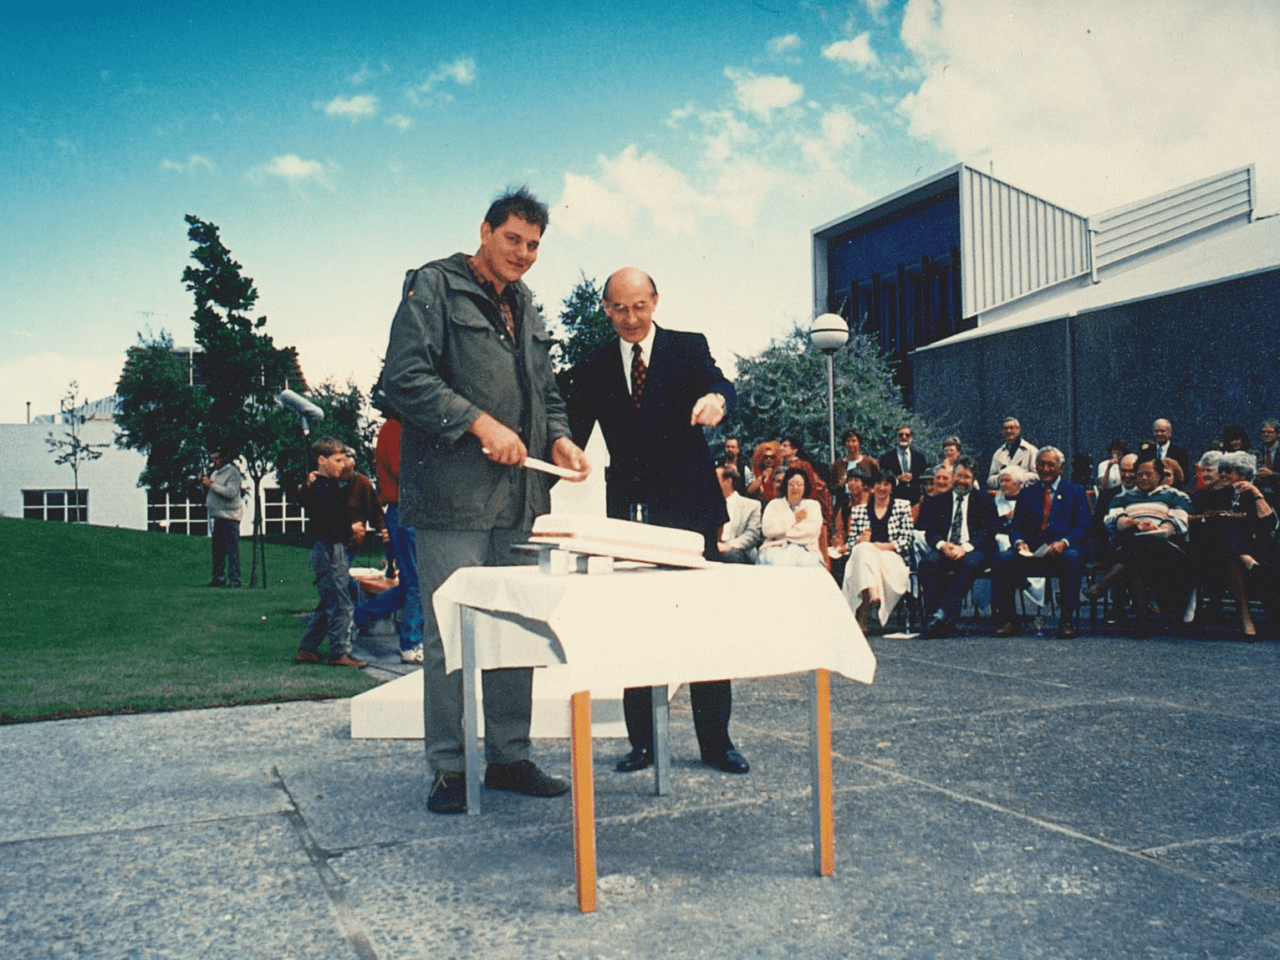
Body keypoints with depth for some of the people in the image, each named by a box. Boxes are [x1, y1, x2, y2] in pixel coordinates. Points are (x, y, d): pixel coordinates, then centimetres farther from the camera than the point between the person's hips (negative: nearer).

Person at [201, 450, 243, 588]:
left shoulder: (232, 473, -5)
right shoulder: (215, 473, 21)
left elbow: (231, 492, -19)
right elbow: (210, 494, 26)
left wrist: (212, 485, -17)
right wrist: (204, 483, 7)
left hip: (230, 516, -8)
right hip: (217, 517, 9)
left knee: (232, 550, -10)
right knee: (217, 549, 9)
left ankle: (234, 579, -11)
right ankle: (219, 577, 15)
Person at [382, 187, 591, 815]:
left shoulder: (526, 309, 22)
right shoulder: (434, 287, 0)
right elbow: (404, 377, -11)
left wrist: (558, 438, 5)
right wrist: (480, 423, -17)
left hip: (517, 499, 7)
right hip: (452, 499, -7)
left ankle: (509, 757, 20)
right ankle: (449, 769, 8)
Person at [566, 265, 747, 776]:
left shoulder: (689, 348, 3)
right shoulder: (593, 367, 8)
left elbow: (717, 384, -16)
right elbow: (574, 436, 8)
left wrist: (717, 397, -40)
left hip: (689, 505, -2)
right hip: (628, 509, 2)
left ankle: (716, 740, 13)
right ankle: (642, 740, 16)